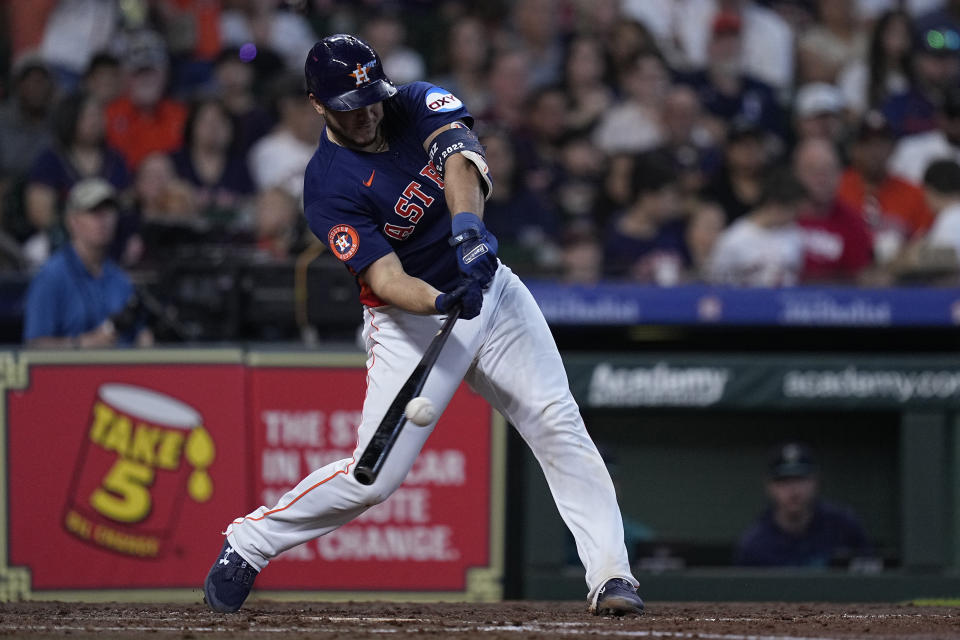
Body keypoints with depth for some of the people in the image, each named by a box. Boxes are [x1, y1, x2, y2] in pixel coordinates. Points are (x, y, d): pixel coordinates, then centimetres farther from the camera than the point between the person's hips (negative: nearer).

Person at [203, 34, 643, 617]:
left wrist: (468, 225, -47)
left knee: (558, 422, -13)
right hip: (411, 321, -4)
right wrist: (443, 304, -44)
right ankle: (246, 544, 11)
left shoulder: (419, 105, -5)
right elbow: (385, 280, -24)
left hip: (488, 286, 4)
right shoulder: (329, 187, -17)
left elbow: (457, 155, -27)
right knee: (376, 475, -9)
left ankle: (612, 575, -14)